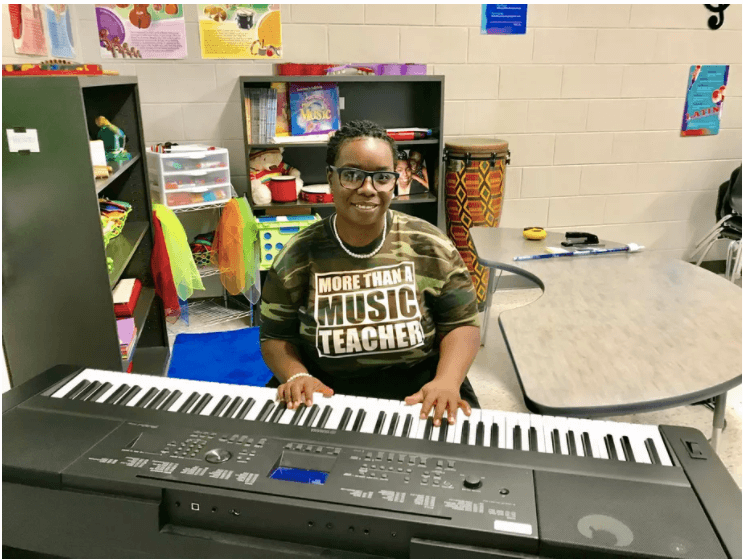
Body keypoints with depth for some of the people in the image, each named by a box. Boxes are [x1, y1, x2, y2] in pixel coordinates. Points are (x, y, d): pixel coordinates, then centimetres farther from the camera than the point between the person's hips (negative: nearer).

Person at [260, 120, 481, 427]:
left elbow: (462, 324, 1)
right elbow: (276, 336, 5)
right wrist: (297, 376, -15)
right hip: (324, 394, 1)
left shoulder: (430, 247, -4)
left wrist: (447, 381, -16)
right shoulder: (297, 257, -3)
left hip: (418, 396, 0)